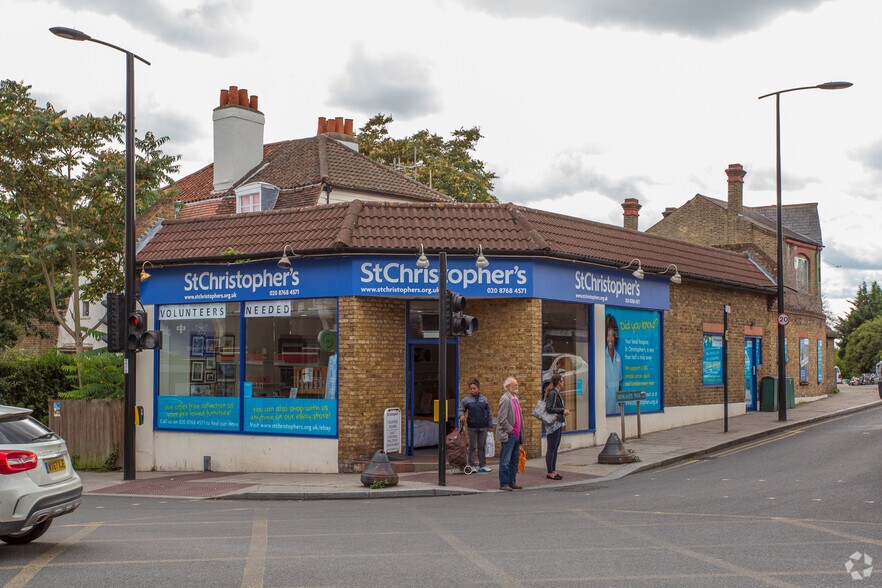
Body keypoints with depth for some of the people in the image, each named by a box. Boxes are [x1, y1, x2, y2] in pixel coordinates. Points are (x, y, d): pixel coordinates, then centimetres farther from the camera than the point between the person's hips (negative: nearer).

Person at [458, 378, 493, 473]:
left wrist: (490, 424, 7)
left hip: (483, 427, 1)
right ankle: (472, 466, 9)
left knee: (482, 446, 8)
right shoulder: (466, 400, 0)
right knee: (472, 447, 3)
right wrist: (461, 415, -17)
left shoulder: (484, 399, 5)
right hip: (472, 427, -1)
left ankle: (483, 465, 14)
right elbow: (461, 409, 5)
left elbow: (488, 412, 9)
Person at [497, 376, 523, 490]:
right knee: (505, 460, -4)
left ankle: (512, 482, 19)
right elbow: (502, 419, -17)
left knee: (515, 460, 12)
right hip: (508, 435, -9)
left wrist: (520, 432, 15)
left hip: (516, 435, 9)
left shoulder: (515, 398, 16)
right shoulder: (505, 399, -13)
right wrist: (511, 430, -14)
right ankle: (503, 484, 0)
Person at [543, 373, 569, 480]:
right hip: (553, 424, -10)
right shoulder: (553, 393, -16)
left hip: (558, 424, 10)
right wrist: (562, 410, -17)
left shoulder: (556, 393, 14)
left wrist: (563, 410, 4)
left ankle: (553, 471, 19)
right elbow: (549, 409, -22)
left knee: (555, 448, 13)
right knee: (551, 449, -4)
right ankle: (550, 472, 0)